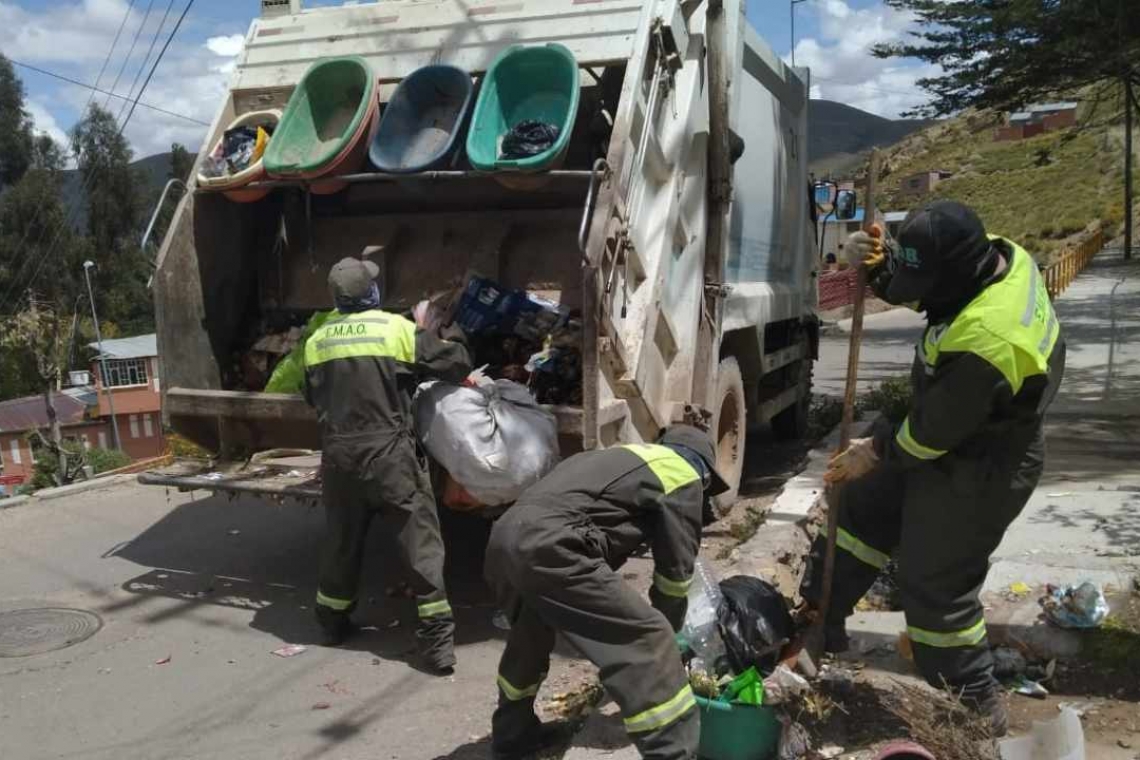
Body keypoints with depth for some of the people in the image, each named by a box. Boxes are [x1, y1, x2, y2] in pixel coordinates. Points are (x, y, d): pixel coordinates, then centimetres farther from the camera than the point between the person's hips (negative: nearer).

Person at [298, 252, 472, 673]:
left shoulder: (316, 339, 9)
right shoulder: (397, 329, -5)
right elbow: (456, 362, 1)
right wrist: (451, 333, 22)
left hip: (338, 455, 5)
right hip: (388, 454, -4)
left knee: (340, 540, 21)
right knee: (420, 544, 1)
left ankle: (332, 621, 36)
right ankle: (437, 640, 0)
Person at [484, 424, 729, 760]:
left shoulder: (633, 459, 34)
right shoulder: (683, 475, 12)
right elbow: (676, 569, 13)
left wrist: (614, 616, 47)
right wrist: (666, 630, 30)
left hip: (506, 537, 9)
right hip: (549, 547, -9)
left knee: (533, 631, 34)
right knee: (647, 641, -2)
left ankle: (512, 732, 51)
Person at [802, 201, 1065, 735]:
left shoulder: (984, 341, -38)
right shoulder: (998, 255, -10)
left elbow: (935, 431, -25)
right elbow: (908, 283, 6)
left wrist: (880, 451, -7)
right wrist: (873, 260, -15)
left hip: (976, 473, -10)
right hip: (955, 436, 10)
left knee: (935, 586, 4)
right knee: (860, 509, 18)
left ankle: (976, 707, 25)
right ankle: (817, 626, 35)